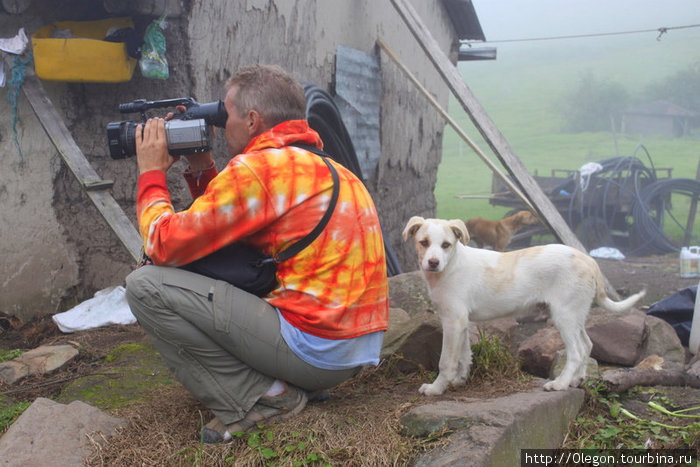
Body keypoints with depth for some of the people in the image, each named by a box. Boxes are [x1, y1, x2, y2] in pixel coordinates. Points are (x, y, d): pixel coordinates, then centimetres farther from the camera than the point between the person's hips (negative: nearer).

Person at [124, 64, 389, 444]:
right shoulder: (324, 166, 15)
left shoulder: (257, 167, -13)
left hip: (315, 350, -9)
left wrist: (151, 172, 6)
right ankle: (283, 385, 13)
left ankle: (257, 400, -5)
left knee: (145, 285, -6)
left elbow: (163, 247, -8)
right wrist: (201, 169, 20)